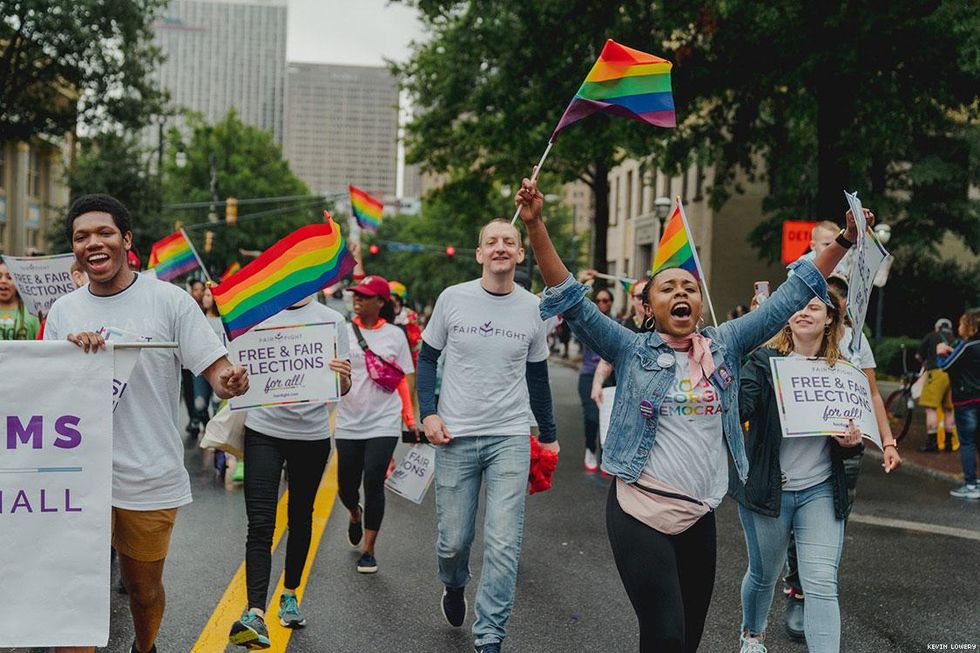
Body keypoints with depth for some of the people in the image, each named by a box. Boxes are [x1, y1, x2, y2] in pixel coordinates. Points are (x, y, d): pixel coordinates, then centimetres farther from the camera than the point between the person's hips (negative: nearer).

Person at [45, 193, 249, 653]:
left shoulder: (169, 301, -5)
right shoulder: (63, 311, 6)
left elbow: (216, 370, -7)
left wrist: (230, 382, -31)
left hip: (150, 478, -1)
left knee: (144, 588, 15)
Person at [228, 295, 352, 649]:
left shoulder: (332, 320, 2)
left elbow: (341, 389, 2)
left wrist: (343, 377, -21)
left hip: (312, 434, 1)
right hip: (264, 430, -1)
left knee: (300, 518, 15)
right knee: (260, 525, -11)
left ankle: (289, 593, 33)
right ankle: (255, 614, -17)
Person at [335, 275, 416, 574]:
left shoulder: (394, 335, 4)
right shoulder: (343, 332, 3)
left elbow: (403, 379, 9)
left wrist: (410, 418, 6)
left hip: (384, 423, -1)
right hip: (349, 423, 1)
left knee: (374, 484, -8)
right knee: (346, 487, 7)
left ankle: (368, 550, 6)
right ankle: (355, 514, 44)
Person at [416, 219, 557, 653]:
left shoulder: (531, 308, 3)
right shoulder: (452, 299, -1)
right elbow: (427, 358, 7)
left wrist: (548, 433, 17)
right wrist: (428, 413, -6)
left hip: (510, 438, 1)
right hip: (455, 437, 0)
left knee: (504, 545, -6)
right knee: (454, 540, 5)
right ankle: (454, 586, 41)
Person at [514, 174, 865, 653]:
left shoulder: (725, 345, 6)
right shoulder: (633, 351, -2)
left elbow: (791, 296, 8)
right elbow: (570, 299, -9)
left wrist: (845, 239, 5)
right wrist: (535, 225, -19)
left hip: (700, 516, 4)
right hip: (641, 512, -4)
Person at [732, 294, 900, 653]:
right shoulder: (764, 361, -7)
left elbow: (850, 440, 12)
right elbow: (741, 409, -24)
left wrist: (851, 442, -12)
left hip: (821, 491, 2)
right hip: (767, 488, -1)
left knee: (822, 586, -9)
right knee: (764, 575, 17)